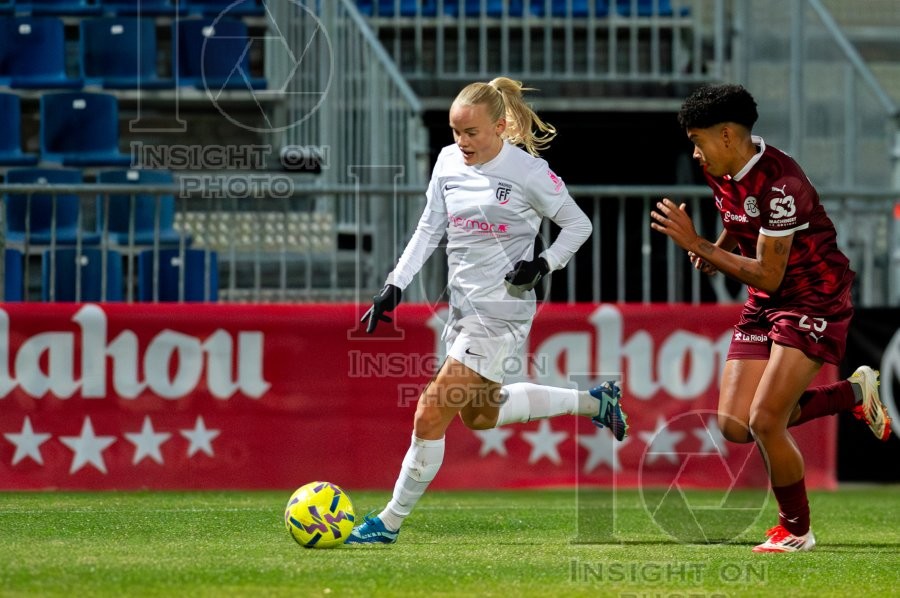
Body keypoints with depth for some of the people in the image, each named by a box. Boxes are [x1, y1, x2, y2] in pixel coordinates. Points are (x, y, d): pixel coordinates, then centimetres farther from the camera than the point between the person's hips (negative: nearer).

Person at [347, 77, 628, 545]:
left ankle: (390, 522, 1)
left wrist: (543, 265, -17)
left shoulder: (528, 172, -14)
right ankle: (592, 402, 38)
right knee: (480, 414, 24)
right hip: (463, 307, 8)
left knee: (431, 417, -11)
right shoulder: (449, 161, 3)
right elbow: (429, 229, 11)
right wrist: (395, 285, 3)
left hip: (501, 312, -8)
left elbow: (578, 225, -3)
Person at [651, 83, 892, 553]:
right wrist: (717, 251, 4)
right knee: (735, 426, -1)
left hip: (814, 301, -9)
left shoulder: (778, 183, -27)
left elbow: (768, 275, -26)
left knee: (764, 421, -17)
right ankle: (852, 394, 17)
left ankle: (796, 530, 5)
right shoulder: (721, 172, 1)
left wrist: (696, 244, -25)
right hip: (763, 304, 9)